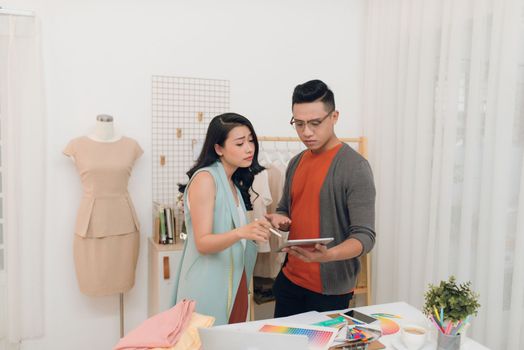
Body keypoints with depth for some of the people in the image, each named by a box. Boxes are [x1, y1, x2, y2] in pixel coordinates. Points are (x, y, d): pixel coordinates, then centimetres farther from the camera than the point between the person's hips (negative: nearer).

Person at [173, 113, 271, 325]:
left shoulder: (235, 183, 11)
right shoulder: (205, 178, -13)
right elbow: (202, 243, -18)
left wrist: (255, 231, 2)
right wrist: (241, 232, -34)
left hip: (235, 287, 7)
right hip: (209, 289, -7)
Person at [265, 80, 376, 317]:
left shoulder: (355, 167, -16)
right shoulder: (295, 163, 6)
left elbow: (364, 235, -19)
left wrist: (328, 255, -37)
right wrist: (278, 219, -6)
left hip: (329, 289, -6)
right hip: (289, 280, 6)